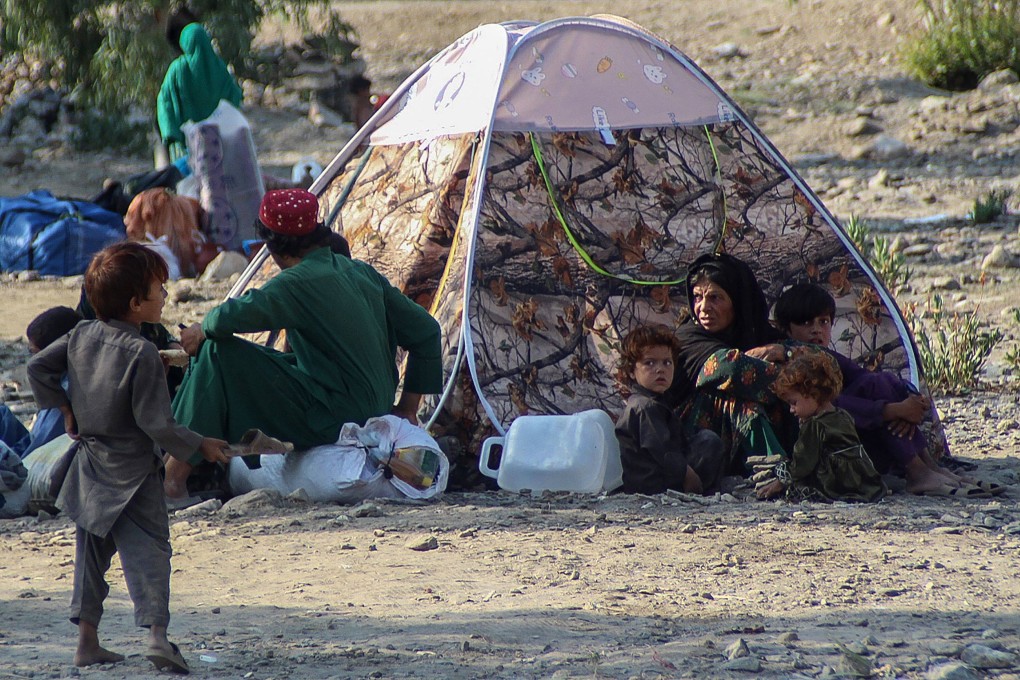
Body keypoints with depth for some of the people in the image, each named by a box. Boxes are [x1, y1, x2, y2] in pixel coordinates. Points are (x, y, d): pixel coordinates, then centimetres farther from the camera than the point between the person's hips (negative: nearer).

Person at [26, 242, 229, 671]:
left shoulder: (82, 336, 0)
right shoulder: (141, 354, -20)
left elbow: (38, 368, 10)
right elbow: (156, 423, -19)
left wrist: (65, 409, 19)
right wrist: (199, 446, -6)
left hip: (90, 469, 7)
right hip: (132, 474, -7)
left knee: (91, 552, 15)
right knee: (148, 551, -7)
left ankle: (87, 639, 17)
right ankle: (156, 630, -22)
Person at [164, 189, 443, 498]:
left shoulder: (299, 282, -14)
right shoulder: (361, 272, 10)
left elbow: (234, 316, -28)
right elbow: (425, 331, 13)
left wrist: (201, 330, -5)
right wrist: (408, 408, 18)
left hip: (331, 422, -9)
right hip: (373, 416, 9)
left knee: (218, 354, -9)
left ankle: (176, 472, -12)